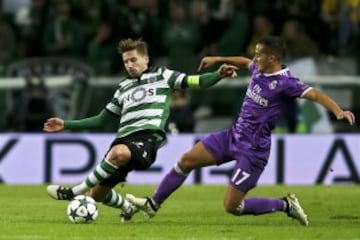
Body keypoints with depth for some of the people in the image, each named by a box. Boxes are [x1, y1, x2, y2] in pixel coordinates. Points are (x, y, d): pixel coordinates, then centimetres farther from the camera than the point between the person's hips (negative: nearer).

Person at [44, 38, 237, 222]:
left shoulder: (161, 76, 15)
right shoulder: (124, 87, 28)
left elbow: (196, 82, 5)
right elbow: (102, 119, 31)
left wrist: (219, 75, -15)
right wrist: (66, 125, 27)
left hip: (148, 138, -6)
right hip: (124, 140, 6)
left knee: (118, 153, -41)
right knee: (96, 193, 1)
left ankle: (74, 192, -33)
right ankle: (127, 207, 34)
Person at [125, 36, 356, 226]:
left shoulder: (285, 83, -23)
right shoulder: (259, 69, 1)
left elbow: (314, 94, -34)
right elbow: (245, 62, 24)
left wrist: (338, 111, -50)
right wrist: (218, 59, 33)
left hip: (253, 150, -8)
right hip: (234, 136, 8)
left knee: (232, 206, -8)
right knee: (187, 161, 7)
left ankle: (286, 205, 8)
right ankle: (153, 204, 23)